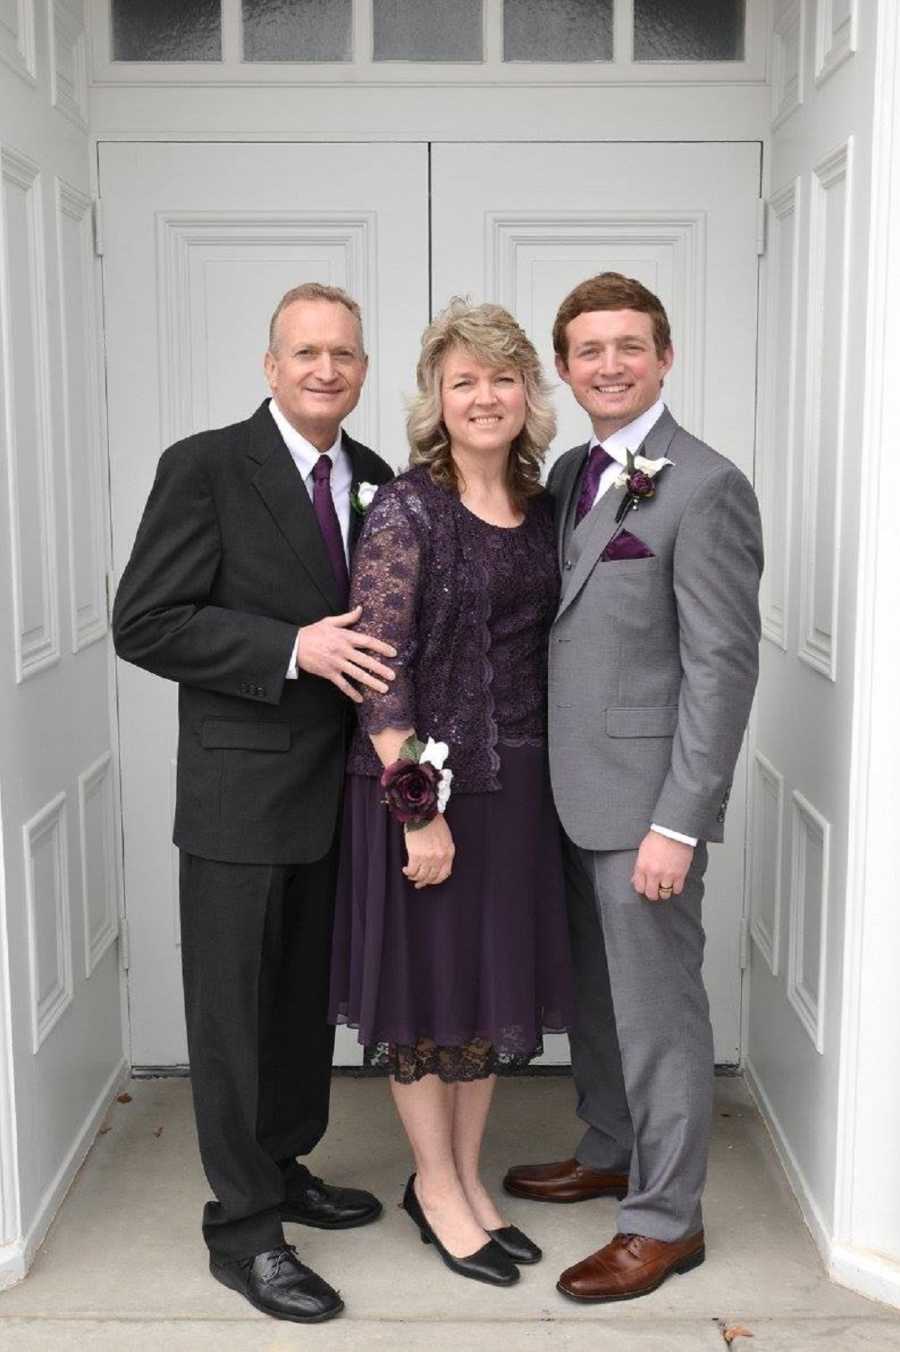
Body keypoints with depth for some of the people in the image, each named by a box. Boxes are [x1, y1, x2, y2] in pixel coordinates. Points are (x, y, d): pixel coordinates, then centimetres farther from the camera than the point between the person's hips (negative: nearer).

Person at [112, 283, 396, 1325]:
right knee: (234, 1007, 4)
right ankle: (243, 1230, 17)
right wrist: (293, 650, -23)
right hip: (240, 792, -6)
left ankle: (285, 1170, 37)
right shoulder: (205, 468, -11)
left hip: (337, 790, 6)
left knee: (307, 998, 18)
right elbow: (143, 624, -16)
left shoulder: (375, 480, 8)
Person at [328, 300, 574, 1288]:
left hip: (519, 787, 6)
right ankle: (436, 1185, 27)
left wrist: (545, 774, 6)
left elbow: (541, 646, 13)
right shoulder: (405, 511, -11)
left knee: (496, 985, 15)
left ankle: (465, 1176, 33)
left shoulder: (539, 510, 7)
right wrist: (418, 808, -18)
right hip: (423, 786, -6)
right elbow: (378, 670, -15)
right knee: (426, 987, 8)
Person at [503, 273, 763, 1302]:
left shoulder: (704, 488, -14)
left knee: (657, 1008, 4)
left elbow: (721, 668, -17)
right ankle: (609, 1153, 40)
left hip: (645, 799, -8)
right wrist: (545, 779, 11)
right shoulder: (571, 474, 11)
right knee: (594, 990, 21)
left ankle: (665, 1219, 20)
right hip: (572, 791, 8)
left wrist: (677, 825, -20)